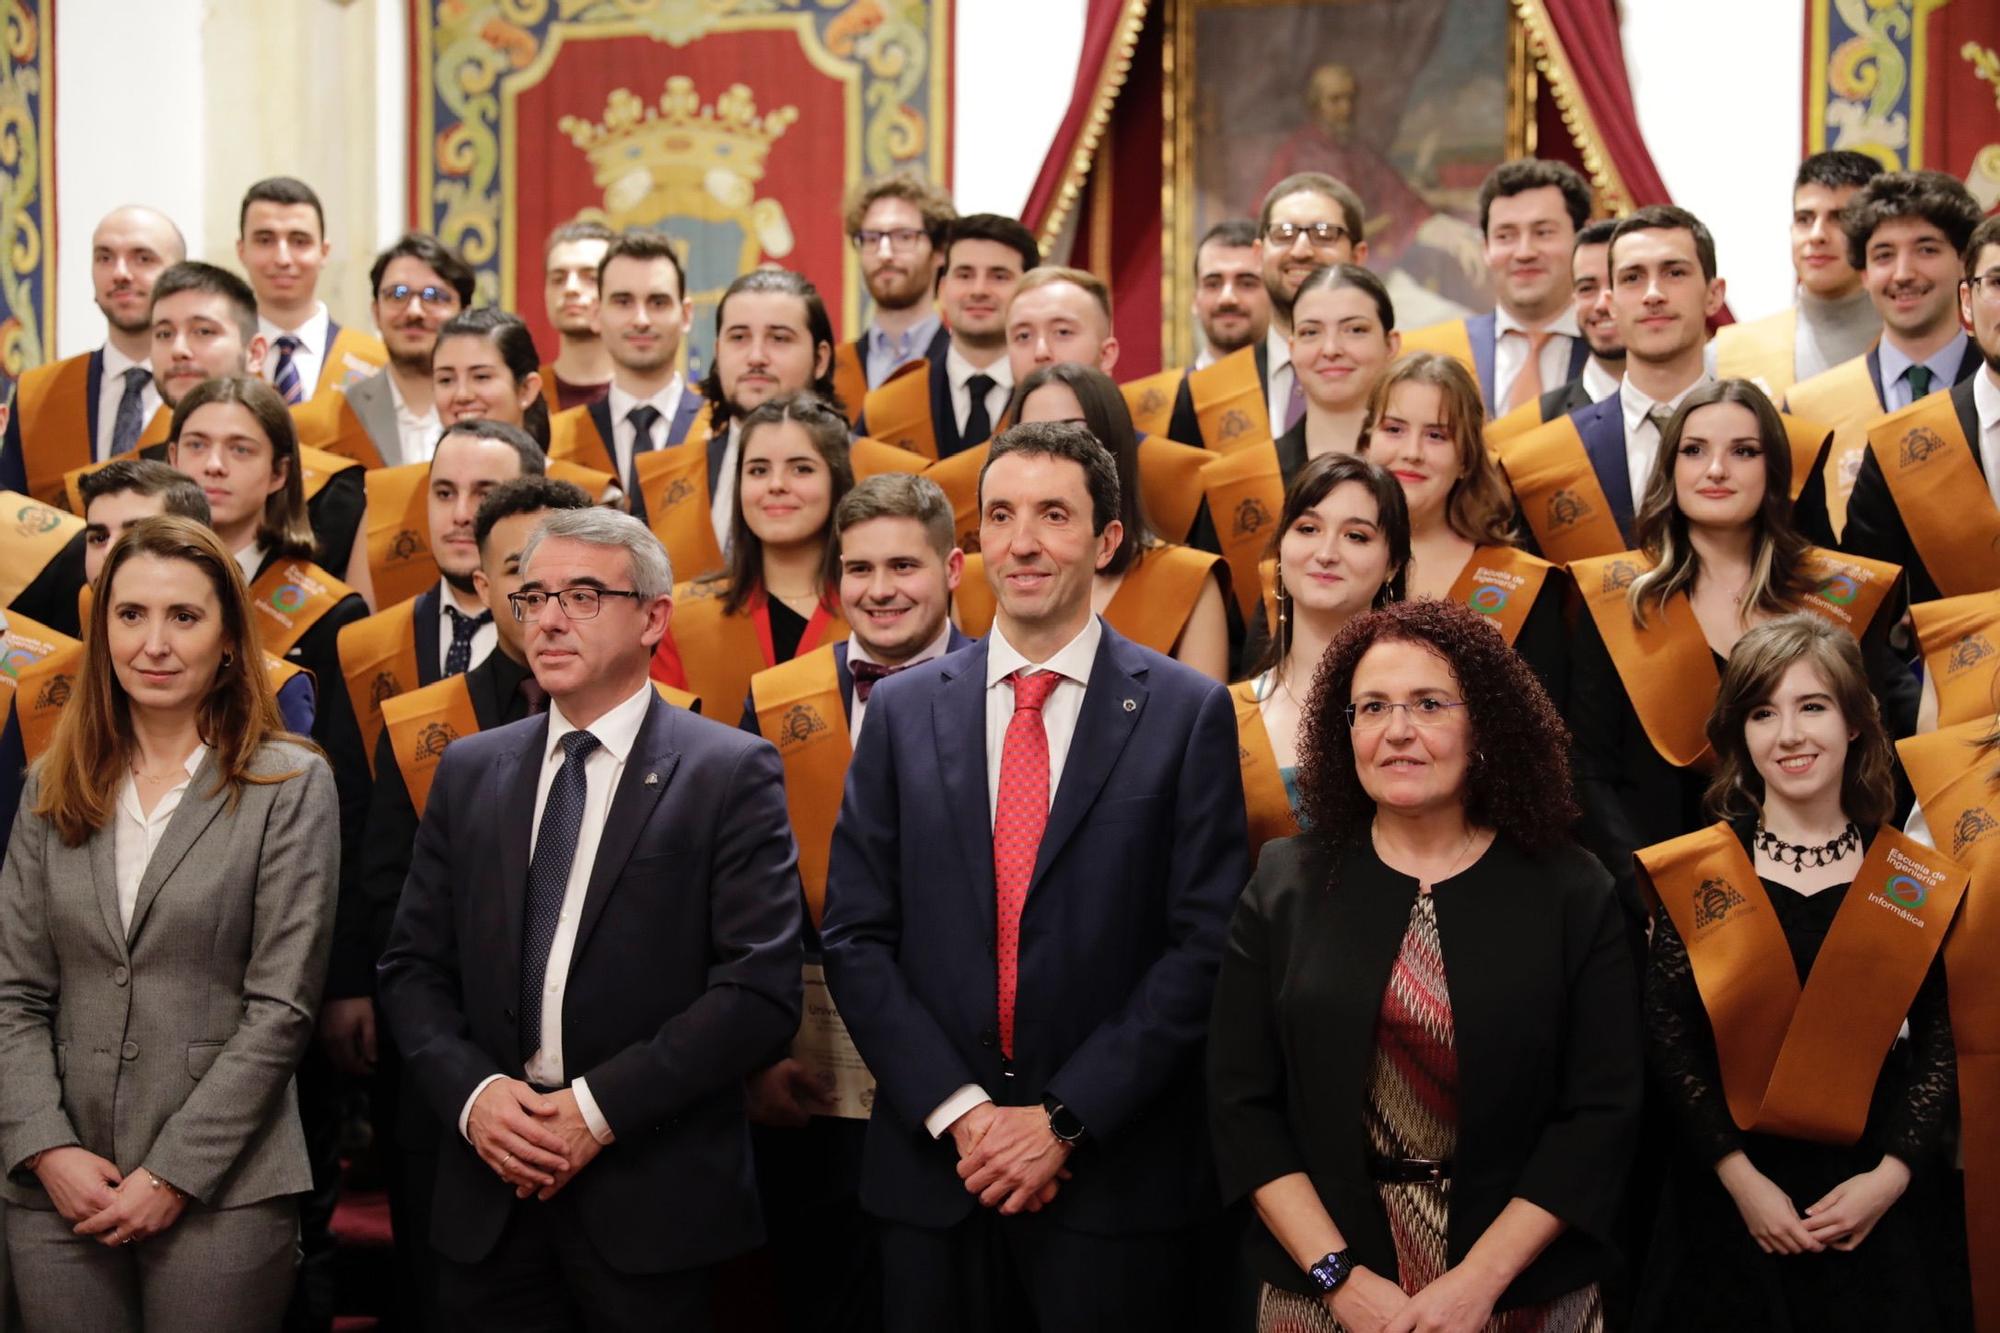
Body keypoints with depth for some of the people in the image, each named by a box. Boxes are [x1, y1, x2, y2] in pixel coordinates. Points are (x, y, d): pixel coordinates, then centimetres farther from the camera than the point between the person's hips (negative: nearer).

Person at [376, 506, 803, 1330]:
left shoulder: (731, 773, -4)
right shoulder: (468, 771, 10)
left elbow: (761, 990, -11)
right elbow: (412, 969, 9)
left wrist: (600, 1105, -15)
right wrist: (472, 1093, -8)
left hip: (652, 1200, -4)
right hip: (487, 1199, 4)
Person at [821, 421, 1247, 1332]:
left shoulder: (1187, 713, -1)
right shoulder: (902, 710, 6)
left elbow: (1203, 943, -6)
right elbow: (855, 937, 3)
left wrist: (1066, 1120, -11)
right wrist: (959, 1111, -8)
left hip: (1118, 1174, -2)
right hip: (932, 1166, 2)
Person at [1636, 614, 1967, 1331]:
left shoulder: (1918, 885, 0)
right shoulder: (1697, 874, -4)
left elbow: (1939, 1046, 1)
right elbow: (1666, 1037, -6)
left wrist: (1891, 1175, -9)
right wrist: (1741, 1177, -11)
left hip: (1873, 1199, 1)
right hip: (1725, 1198, -1)